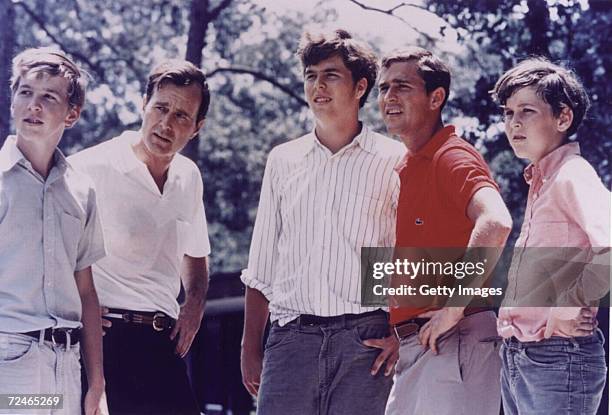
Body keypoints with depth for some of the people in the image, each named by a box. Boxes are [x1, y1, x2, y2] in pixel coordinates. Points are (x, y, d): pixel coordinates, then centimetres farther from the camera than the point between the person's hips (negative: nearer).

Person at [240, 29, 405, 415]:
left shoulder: (394, 161, 3)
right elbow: (261, 267, 16)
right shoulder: (283, 160, 14)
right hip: (290, 337, 3)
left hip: (363, 339, -2)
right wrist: (250, 348, 12)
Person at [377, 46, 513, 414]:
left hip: (453, 342, -9)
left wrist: (455, 306, -25)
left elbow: (495, 223, -30)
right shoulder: (404, 169, 17)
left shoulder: (453, 158, -11)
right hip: (409, 347, 9)